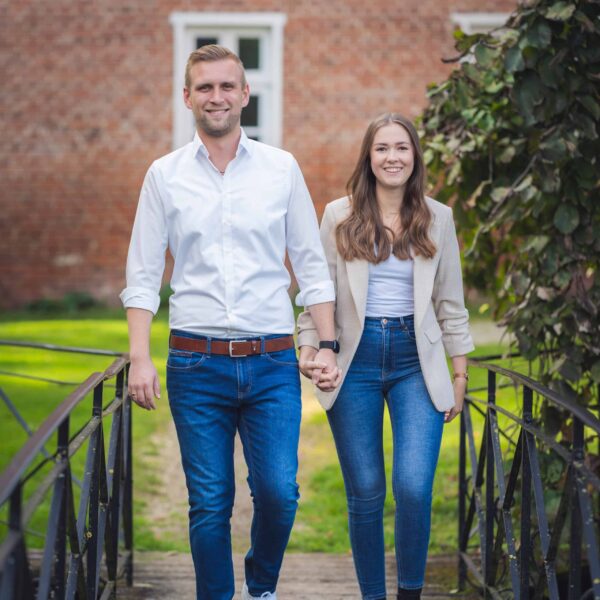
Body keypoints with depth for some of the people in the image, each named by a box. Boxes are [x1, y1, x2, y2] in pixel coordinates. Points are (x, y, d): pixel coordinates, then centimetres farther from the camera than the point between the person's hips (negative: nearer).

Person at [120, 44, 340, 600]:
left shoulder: (281, 168, 6)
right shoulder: (164, 174, 5)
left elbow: (311, 266, 9)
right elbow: (142, 276, 5)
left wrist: (327, 345, 1)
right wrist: (139, 358, -5)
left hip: (272, 361, 0)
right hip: (196, 363, 0)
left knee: (278, 492, -6)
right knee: (209, 504, 2)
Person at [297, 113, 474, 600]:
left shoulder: (438, 218, 6)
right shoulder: (340, 216, 3)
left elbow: (450, 303, 10)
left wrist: (460, 375, 8)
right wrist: (308, 349, -8)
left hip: (416, 362, 0)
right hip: (357, 361, 0)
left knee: (414, 487, -13)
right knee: (365, 493, 3)